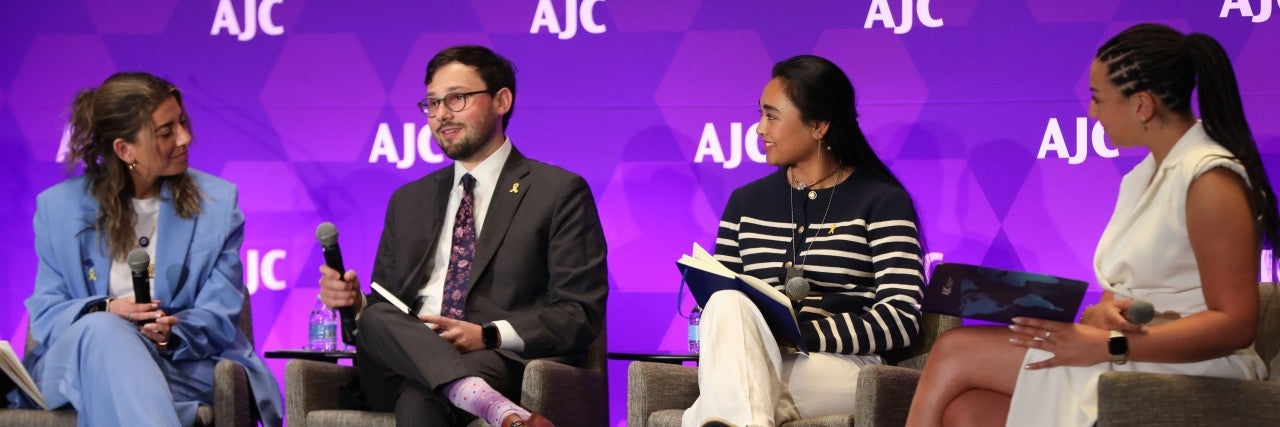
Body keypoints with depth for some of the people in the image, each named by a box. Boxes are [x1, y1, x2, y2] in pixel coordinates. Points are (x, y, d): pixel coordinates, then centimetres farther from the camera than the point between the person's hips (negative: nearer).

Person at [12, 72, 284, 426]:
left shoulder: (217, 201, 8)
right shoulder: (58, 206, 9)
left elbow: (219, 315, 1)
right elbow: (45, 316, 5)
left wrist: (172, 334, -22)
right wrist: (105, 312, -18)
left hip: (184, 363, -1)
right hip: (77, 361, 1)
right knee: (102, 329, -37)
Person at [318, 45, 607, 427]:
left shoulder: (559, 192, 8)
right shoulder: (408, 201, 26)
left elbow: (581, 314, -1)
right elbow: (383, 304, 25)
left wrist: (488, 336, -16)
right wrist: (354, 302, 0)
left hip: (503, 363, -6)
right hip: (405, 361, 7)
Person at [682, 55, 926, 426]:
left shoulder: (882, 202, 5)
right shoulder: (747, 202, 21)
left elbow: (901, 317, -6)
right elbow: (717, 302, 17)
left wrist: (802, 335, -17)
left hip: (841, 370, -4)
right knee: (728, 304, -36)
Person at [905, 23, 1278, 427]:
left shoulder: (1210, 180, -12)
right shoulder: (1143, 175, 19)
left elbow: (1235, 325, -19)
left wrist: (1107, 347, -23)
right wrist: (1100, 313, -9)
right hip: (1127, 362, 8)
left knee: (954, 352, -11)